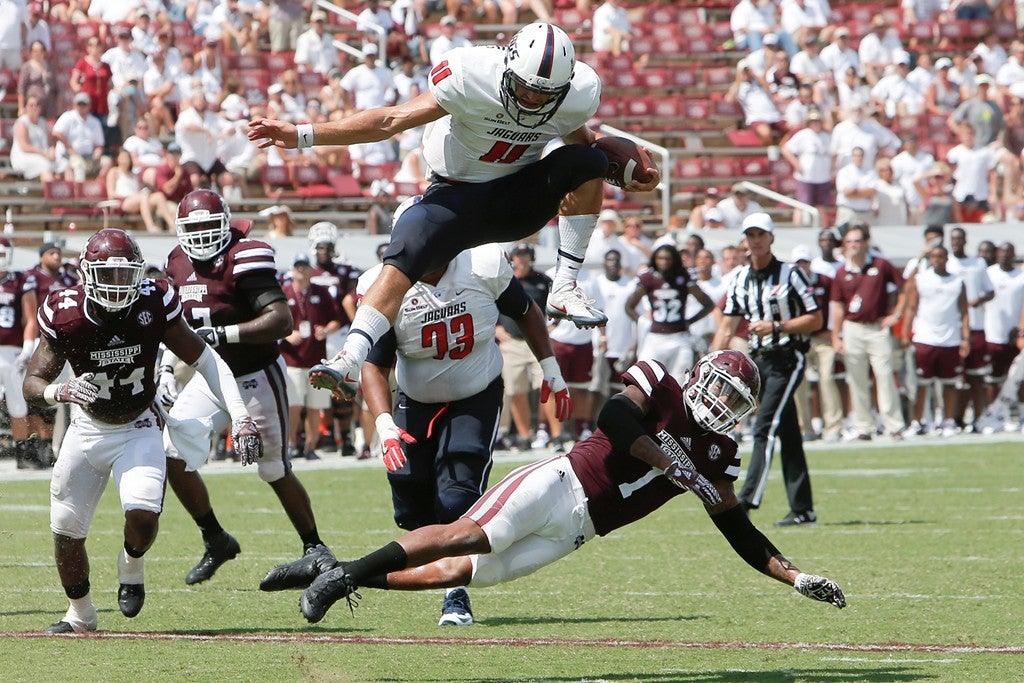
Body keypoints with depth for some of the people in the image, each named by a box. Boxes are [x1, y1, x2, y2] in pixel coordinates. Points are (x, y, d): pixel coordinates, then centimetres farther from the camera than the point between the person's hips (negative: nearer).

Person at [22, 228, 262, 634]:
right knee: (66, 529, 4)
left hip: (139, 430, -1)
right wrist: (61, 392, -40)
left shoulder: (154, 305, -18)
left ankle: (131, 566, 11)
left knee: (143, 512, -25)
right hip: (87, 431, 1)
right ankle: (80, 614, 30)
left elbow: (204, 360, -8)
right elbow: (32, 385, -16)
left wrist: (240, 418, -15)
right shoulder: (65, 315, -19)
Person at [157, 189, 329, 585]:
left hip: (257, 379, -6)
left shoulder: (244, 259, -21)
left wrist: (223, 334, -36)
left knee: (276, 471, 5)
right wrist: (168, 367, 10)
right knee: (173, 455, -11)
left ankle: (314, 547, 27)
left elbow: (282, 321, -30)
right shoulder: (180, 264, 2)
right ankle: (215, 541, 7)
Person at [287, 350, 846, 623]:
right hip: (560, 483, -5)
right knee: (470, 535, -23)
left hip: (578, 527, 5)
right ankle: (347, 573, -16)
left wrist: (797, 578, 5)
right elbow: (615, 416, -22)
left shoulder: (715, 457, 13)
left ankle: (361, 579, 3)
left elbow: (740, 532, 14)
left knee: (464, 572, -4)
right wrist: (670, 464, -18)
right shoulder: (659, 386, -3)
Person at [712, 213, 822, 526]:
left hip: (787, 361, -6)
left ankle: (747, 500, -22)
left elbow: (815, 320, -7)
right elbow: (727, 327, 12)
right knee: (787, 435, 9)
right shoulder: (740, 280, 10)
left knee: (765, 429, -16)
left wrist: (776, 326, -18)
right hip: (759, 360, 6)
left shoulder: (791, 275, -7)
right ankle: (802, 509, 12)